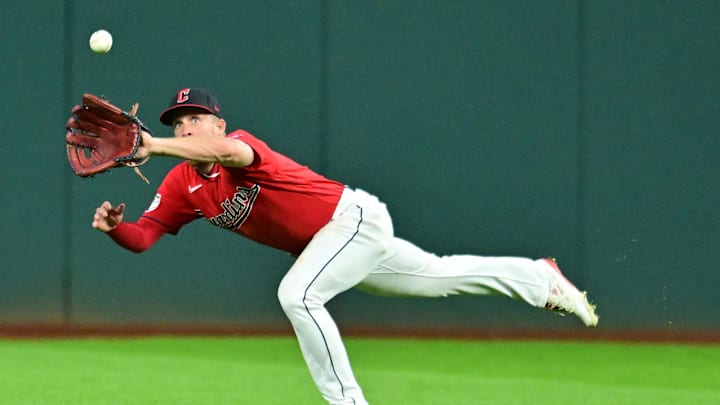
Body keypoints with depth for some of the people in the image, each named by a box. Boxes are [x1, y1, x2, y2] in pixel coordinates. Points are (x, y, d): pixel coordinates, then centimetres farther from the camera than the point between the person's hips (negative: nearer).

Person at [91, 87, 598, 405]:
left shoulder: (239, 142, -26)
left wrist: (154, 146, -60)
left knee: (298, 294, -29)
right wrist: (114, 227, -30)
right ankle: (538, 277, 41)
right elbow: (142, 236, -8)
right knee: (434, 276, 22)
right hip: (322, 244, 9)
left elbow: (229, 151, -52)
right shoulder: (182, 184, -4)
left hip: (354, 216, -9)